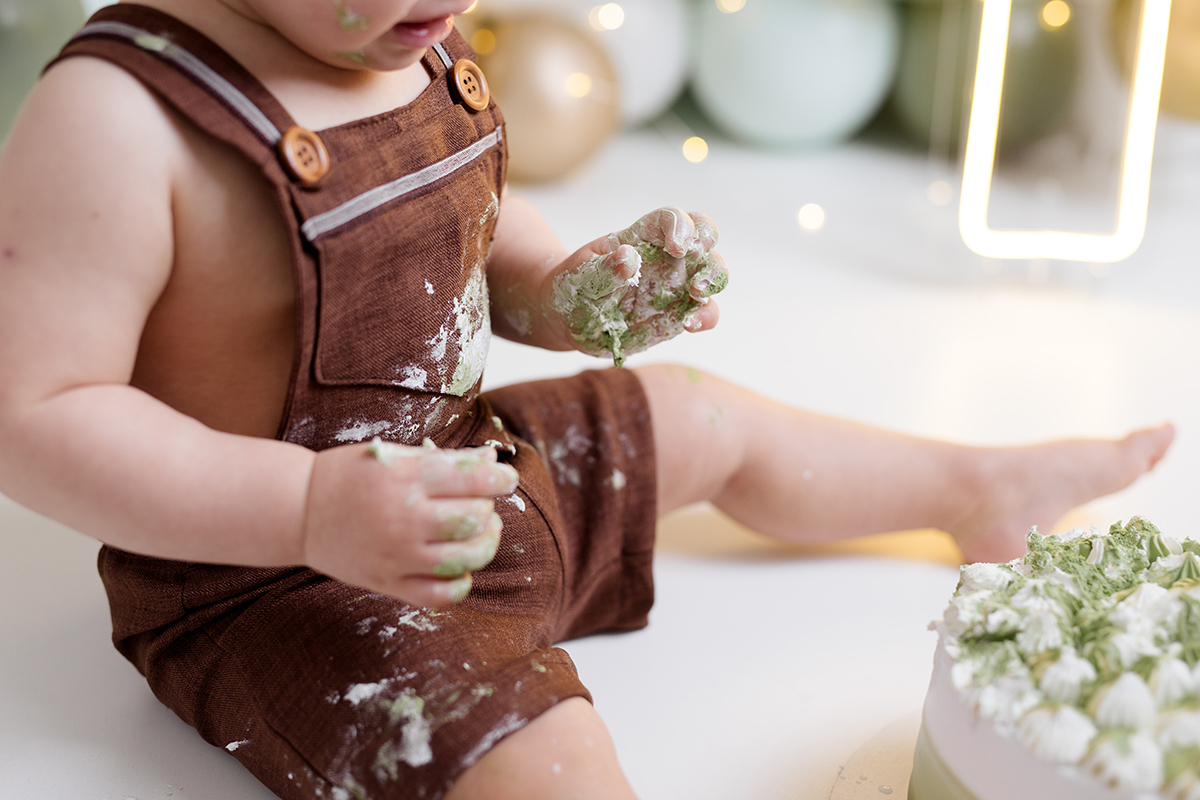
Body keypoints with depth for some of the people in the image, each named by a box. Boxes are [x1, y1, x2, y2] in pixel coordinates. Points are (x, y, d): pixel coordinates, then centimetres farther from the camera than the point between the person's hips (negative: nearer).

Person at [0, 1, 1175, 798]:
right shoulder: (120, 117, -28)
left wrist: (562, 292, -5)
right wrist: (310, 509, -37)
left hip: (458, 463, 9)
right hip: (271, 571, -8)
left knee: (714, 423, 18)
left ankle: (978, 491, 41)